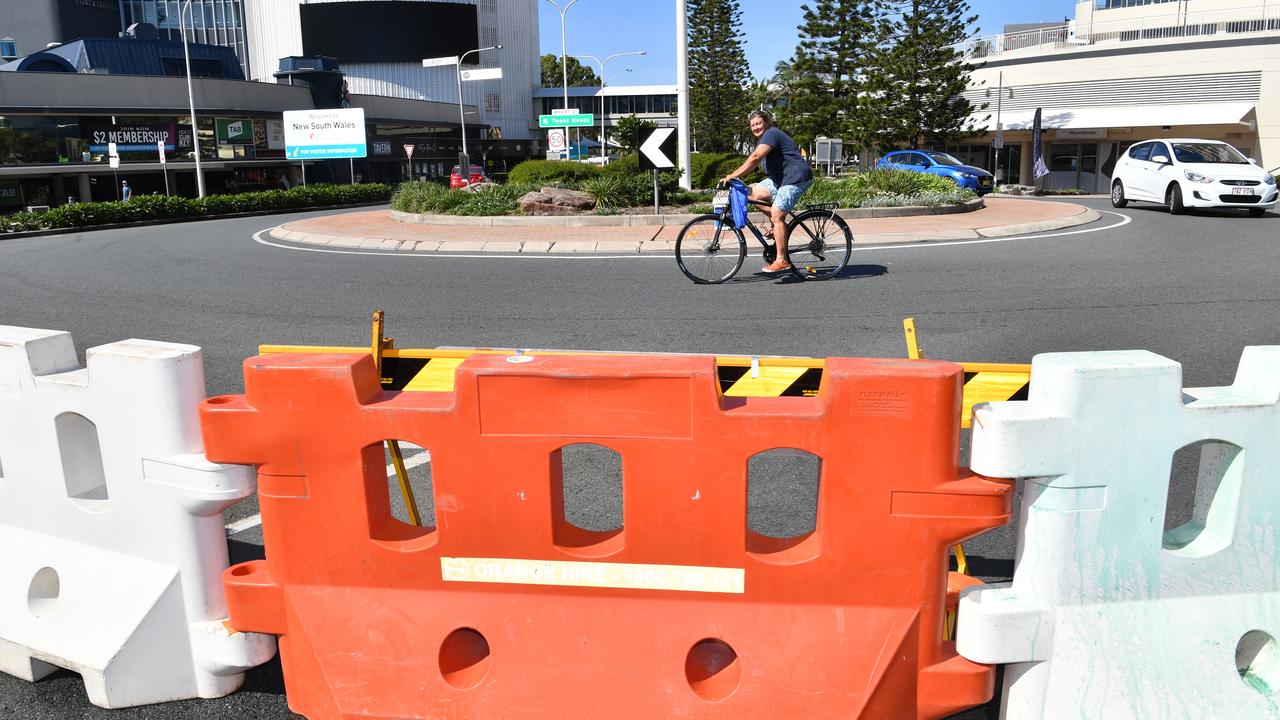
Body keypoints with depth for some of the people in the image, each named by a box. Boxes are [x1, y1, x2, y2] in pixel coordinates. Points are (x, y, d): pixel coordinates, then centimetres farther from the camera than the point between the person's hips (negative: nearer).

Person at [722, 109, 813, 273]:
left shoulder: (771, 134, -15)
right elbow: (754, 162, 15)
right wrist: (734, 177, 4)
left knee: (776, 216, -15)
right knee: (753, 192, 2)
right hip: (781, 179, 10)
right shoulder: (763, 139, 19)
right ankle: (780, 227, 6)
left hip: (796, 178, -10)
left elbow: (755, 158, -27)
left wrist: (732, 176, -29)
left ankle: (781, 261, -11)